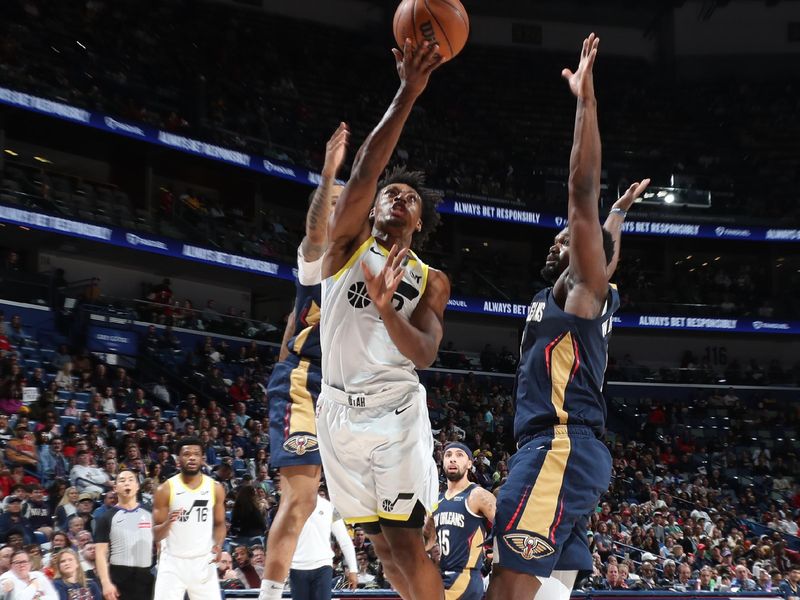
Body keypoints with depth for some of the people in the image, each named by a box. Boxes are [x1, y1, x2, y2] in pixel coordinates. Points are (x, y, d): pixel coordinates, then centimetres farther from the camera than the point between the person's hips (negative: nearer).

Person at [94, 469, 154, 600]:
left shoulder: (149, 514, 10)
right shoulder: (107, 517, 3)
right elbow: (100, 553, -3)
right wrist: (106, 583, -14)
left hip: (146, 578, 2)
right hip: (119, 578, -2)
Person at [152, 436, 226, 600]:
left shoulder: (215, 488, 2)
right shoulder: (165, 489, -5)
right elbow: (156, 536, -3)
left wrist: (218, 545, -8)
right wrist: (168, 523, -26)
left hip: (203, 562, 2)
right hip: (173, 562, -2)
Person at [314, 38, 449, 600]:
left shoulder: (432, 280, 7)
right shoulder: (348, 243, 6)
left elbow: (425, 354, -8)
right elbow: (364, 170, -11)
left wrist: (386, 309, -28)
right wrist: (408, 94, -21)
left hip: (396, 407, -2)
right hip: (339, 407, 2)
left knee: (405, 539, -10)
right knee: (380, 539, 9)